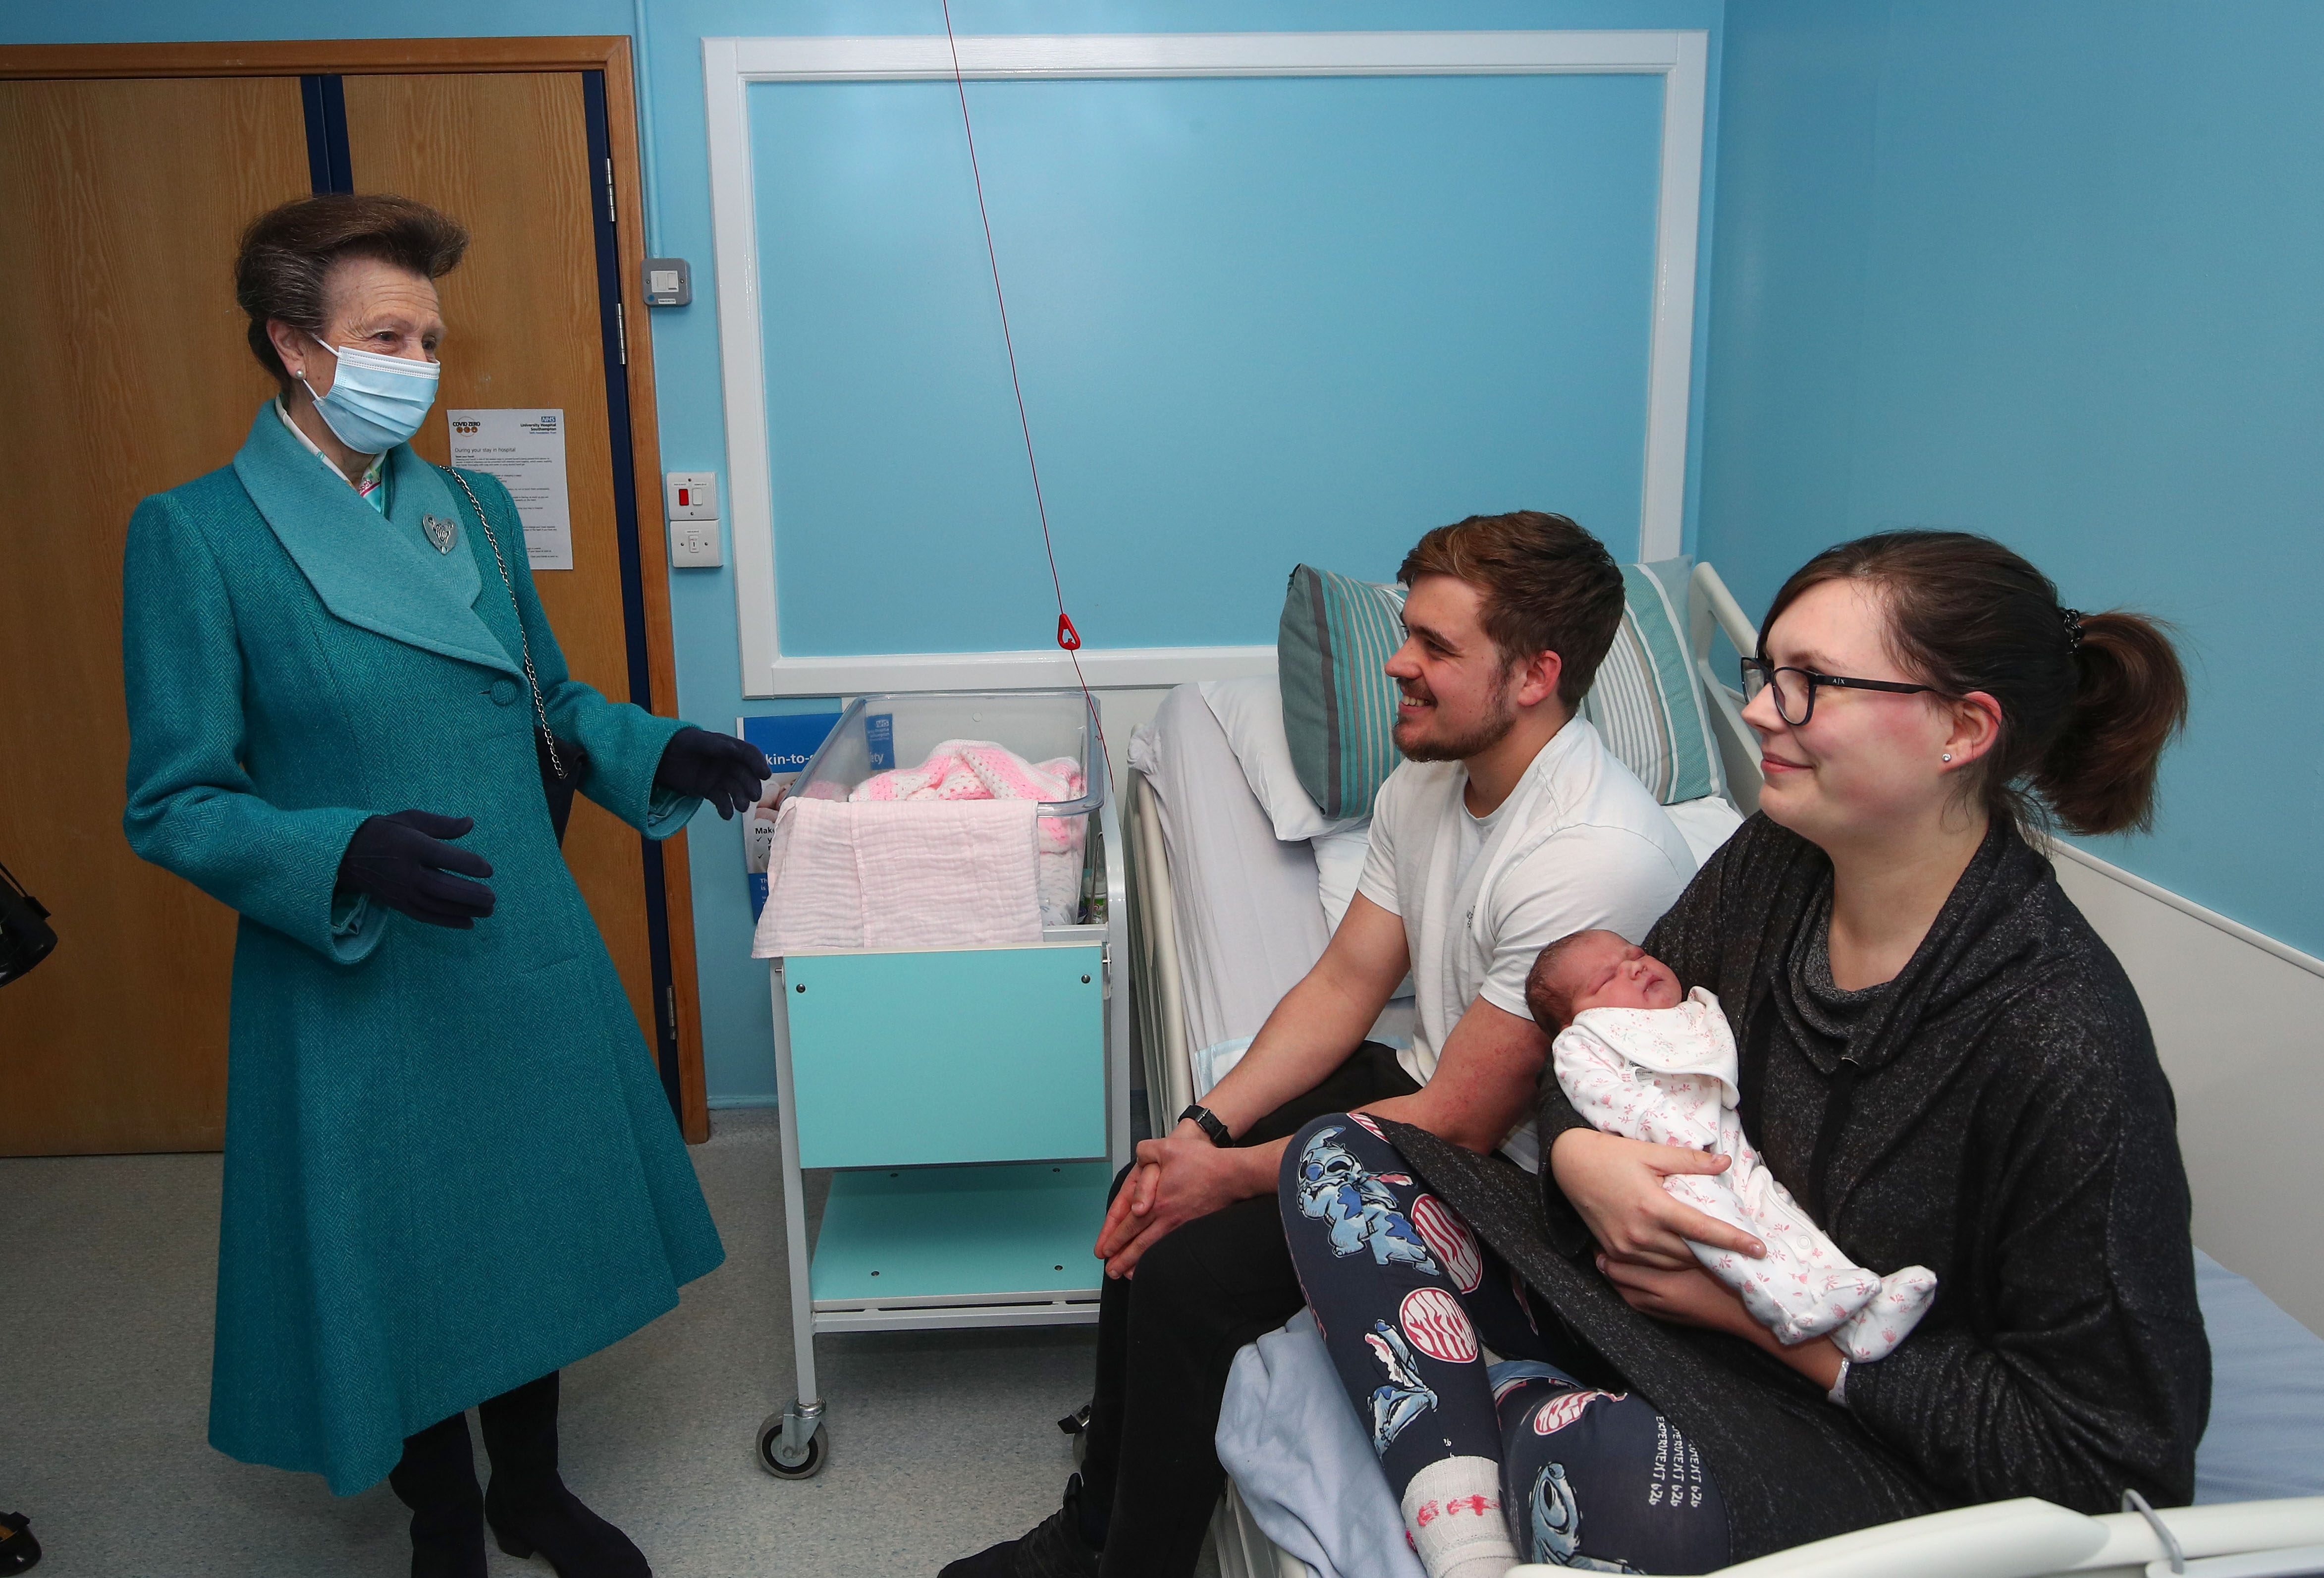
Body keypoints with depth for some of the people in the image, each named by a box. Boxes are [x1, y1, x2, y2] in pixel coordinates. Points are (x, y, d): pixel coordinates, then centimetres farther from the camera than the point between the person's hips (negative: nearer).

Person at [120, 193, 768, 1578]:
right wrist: (349, 855, -29)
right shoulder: (195, 535, -11)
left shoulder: (475, 508, 5)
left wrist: (663, 753, -4)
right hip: (357, 983, -5)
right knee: (399, 1261, 12)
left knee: (535, 1230, 18)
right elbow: (175, 805, -12)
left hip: (526, 955, 5)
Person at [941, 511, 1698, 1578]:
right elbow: (1344, 984, 4)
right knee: (1155, 1192, 0)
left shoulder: (1594, 859, -30)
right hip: (1421, 1084, 9)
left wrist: (1234, 1175, -17)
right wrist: (1204, 1130, -7)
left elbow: (1458, 1123, -25)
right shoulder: (1426, 780, -1)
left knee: (1194, 1263, -17)